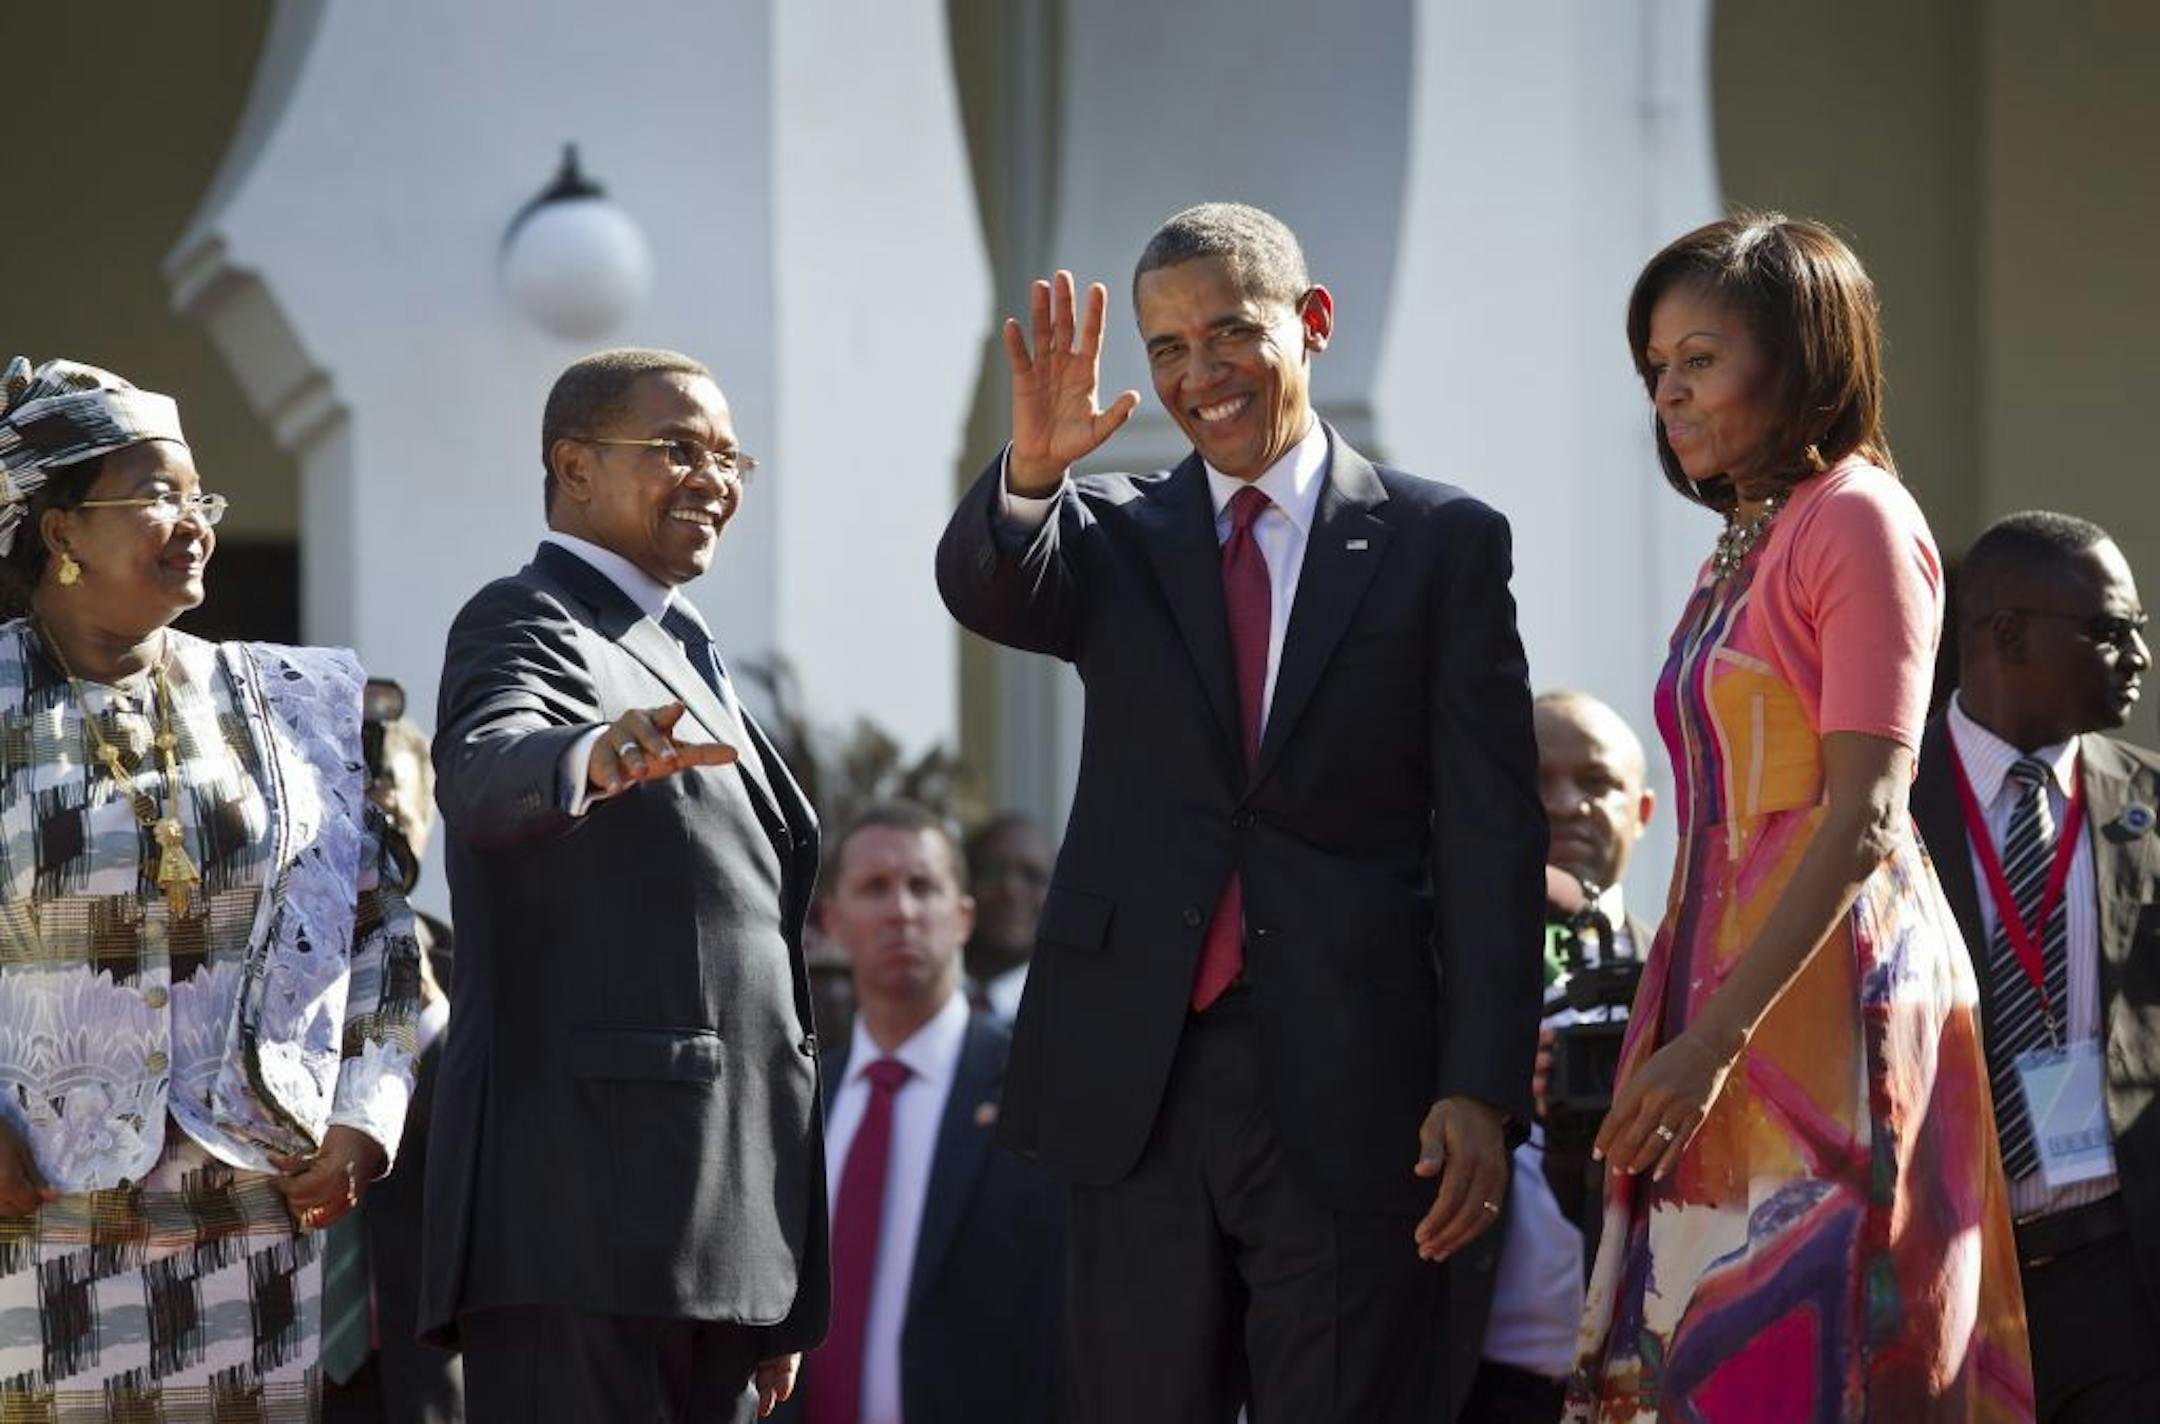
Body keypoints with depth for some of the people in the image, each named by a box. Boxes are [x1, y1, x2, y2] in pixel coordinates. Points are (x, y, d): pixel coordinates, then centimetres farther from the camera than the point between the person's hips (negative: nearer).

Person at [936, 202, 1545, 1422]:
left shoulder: (1444, 543, 4)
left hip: (1347, 1091, -2)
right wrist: (1031, 472, -32)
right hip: (1138, 1087, 3)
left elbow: (1492, 841, 0)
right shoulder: (1118, 534, 11)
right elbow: (985, 589, -11)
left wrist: (1483, 1090, -7)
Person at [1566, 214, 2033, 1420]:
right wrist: (1666, 1036, 10)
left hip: (1828, 993, -8)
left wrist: (1712, 1040, -20)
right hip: (1725, 988, 8)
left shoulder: (1860, 520, -8)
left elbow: (1863, 821, -16)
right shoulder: (1744, 548, 17)